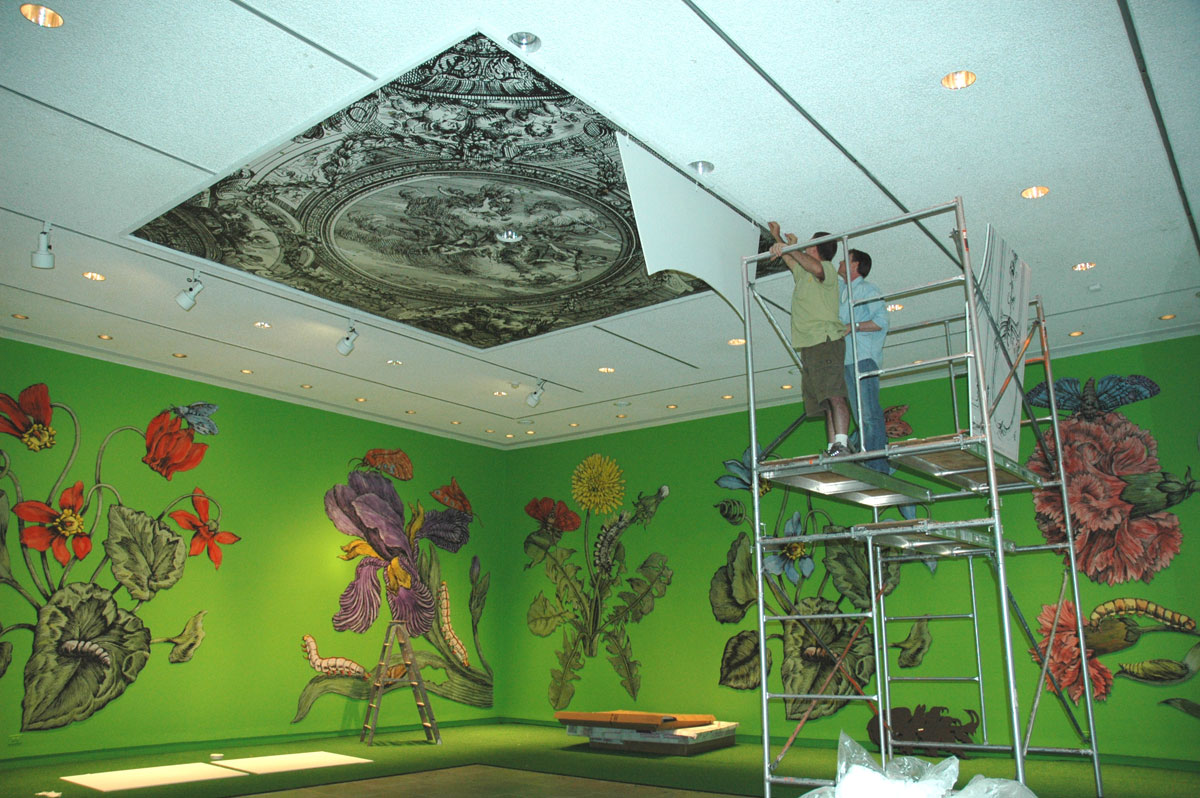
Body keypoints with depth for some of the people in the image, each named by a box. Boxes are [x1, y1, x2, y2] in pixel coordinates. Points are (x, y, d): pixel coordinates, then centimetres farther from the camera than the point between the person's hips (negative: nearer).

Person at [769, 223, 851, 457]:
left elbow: (816, 267, -24)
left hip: (826, 342, -9)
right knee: (825, 402, 0)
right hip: (809, 347, 9)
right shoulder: (803, 274, 27)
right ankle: (833, 447, -5)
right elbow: (790, 260, 48)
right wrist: (777, 237, 50)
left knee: (833, 394, -21)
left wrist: (790, 248, -21)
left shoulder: (827, 269, 2)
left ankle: (841, 444, -31)